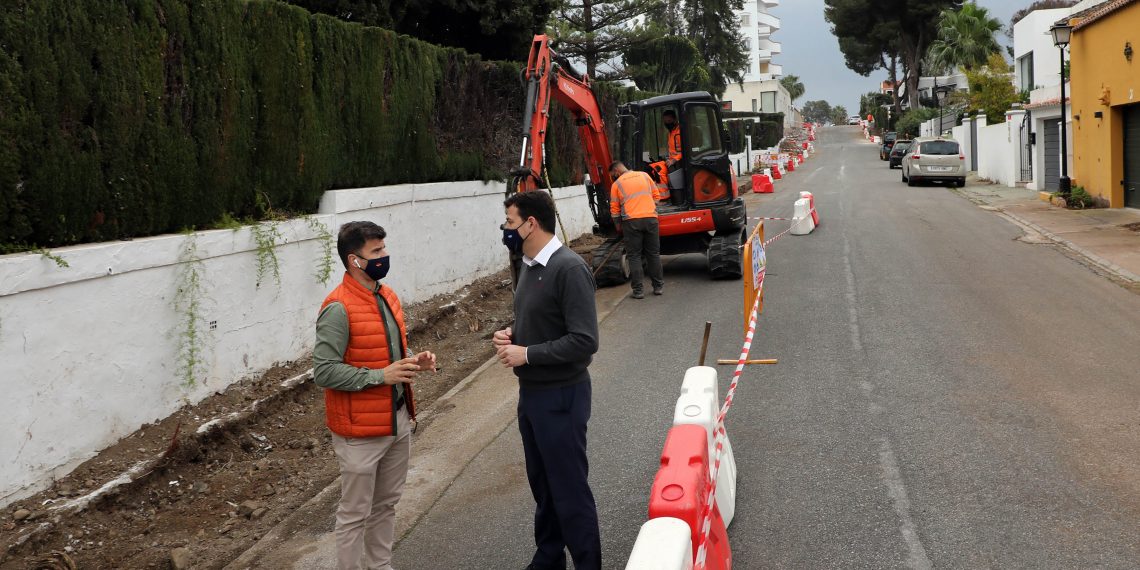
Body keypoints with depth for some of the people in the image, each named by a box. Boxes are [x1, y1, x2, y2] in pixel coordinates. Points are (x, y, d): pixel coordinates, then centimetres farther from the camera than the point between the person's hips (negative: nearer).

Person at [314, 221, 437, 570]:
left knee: (386, 504, 20)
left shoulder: (387, 296, 6)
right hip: (361, 429, -8)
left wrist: (413, 361, -2)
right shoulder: (338, 309, -20)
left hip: (398, 420, 8)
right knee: (355, 513, 5)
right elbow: (323, 372, -23)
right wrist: (381, 375, -24)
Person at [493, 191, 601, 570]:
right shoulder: (529, 265, 6)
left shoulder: (569, 269, -21)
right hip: (531, 392, 9)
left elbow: (584, 341, -25)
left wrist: (526, 354, -20)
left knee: (569, 489, 3)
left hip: (561, 396, -9)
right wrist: (511, 334, 0)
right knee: (542, 484, 20)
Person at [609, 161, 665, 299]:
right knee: (653, 253, 12)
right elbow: (656, 196, 15)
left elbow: (614, 210, 6)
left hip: (631, 221, -3)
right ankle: (658, 286, 15)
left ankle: (638, 290, -1)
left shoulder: (617, 184, 6)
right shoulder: (644, 175, 14)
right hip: (651, 218, 3)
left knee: (634, 256, 3)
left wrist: (619, 226, 19)